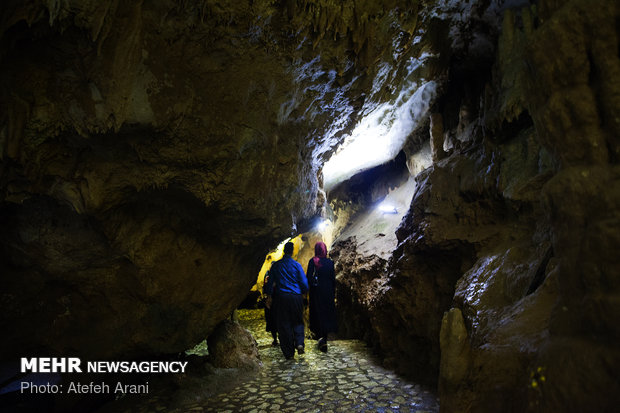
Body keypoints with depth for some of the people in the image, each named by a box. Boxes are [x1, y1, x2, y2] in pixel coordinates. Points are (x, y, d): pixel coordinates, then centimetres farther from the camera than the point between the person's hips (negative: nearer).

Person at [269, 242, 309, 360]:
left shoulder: (275, 265, 2)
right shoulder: (297, 265, -3)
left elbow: (271, 282, 5)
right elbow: (304, 283, -2)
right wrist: (304, 292, 17)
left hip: (281, 297, 1)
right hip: (296, 297, -1)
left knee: (284, 324, 7)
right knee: (298, 321, 16)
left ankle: (289, 353, 9)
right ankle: (299, 343, -3)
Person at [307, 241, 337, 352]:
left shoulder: (312, 261, -5)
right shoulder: (330, 262, 0)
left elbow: (309, 277, -10)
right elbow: (333, 279, 2)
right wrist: (334, 293, 9)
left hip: (316, 291, -1)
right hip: (328, 291, 2)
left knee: (317, 313, 6)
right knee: (327, 313, 11)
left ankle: (320, 336, -10)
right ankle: (324, 338, 16)